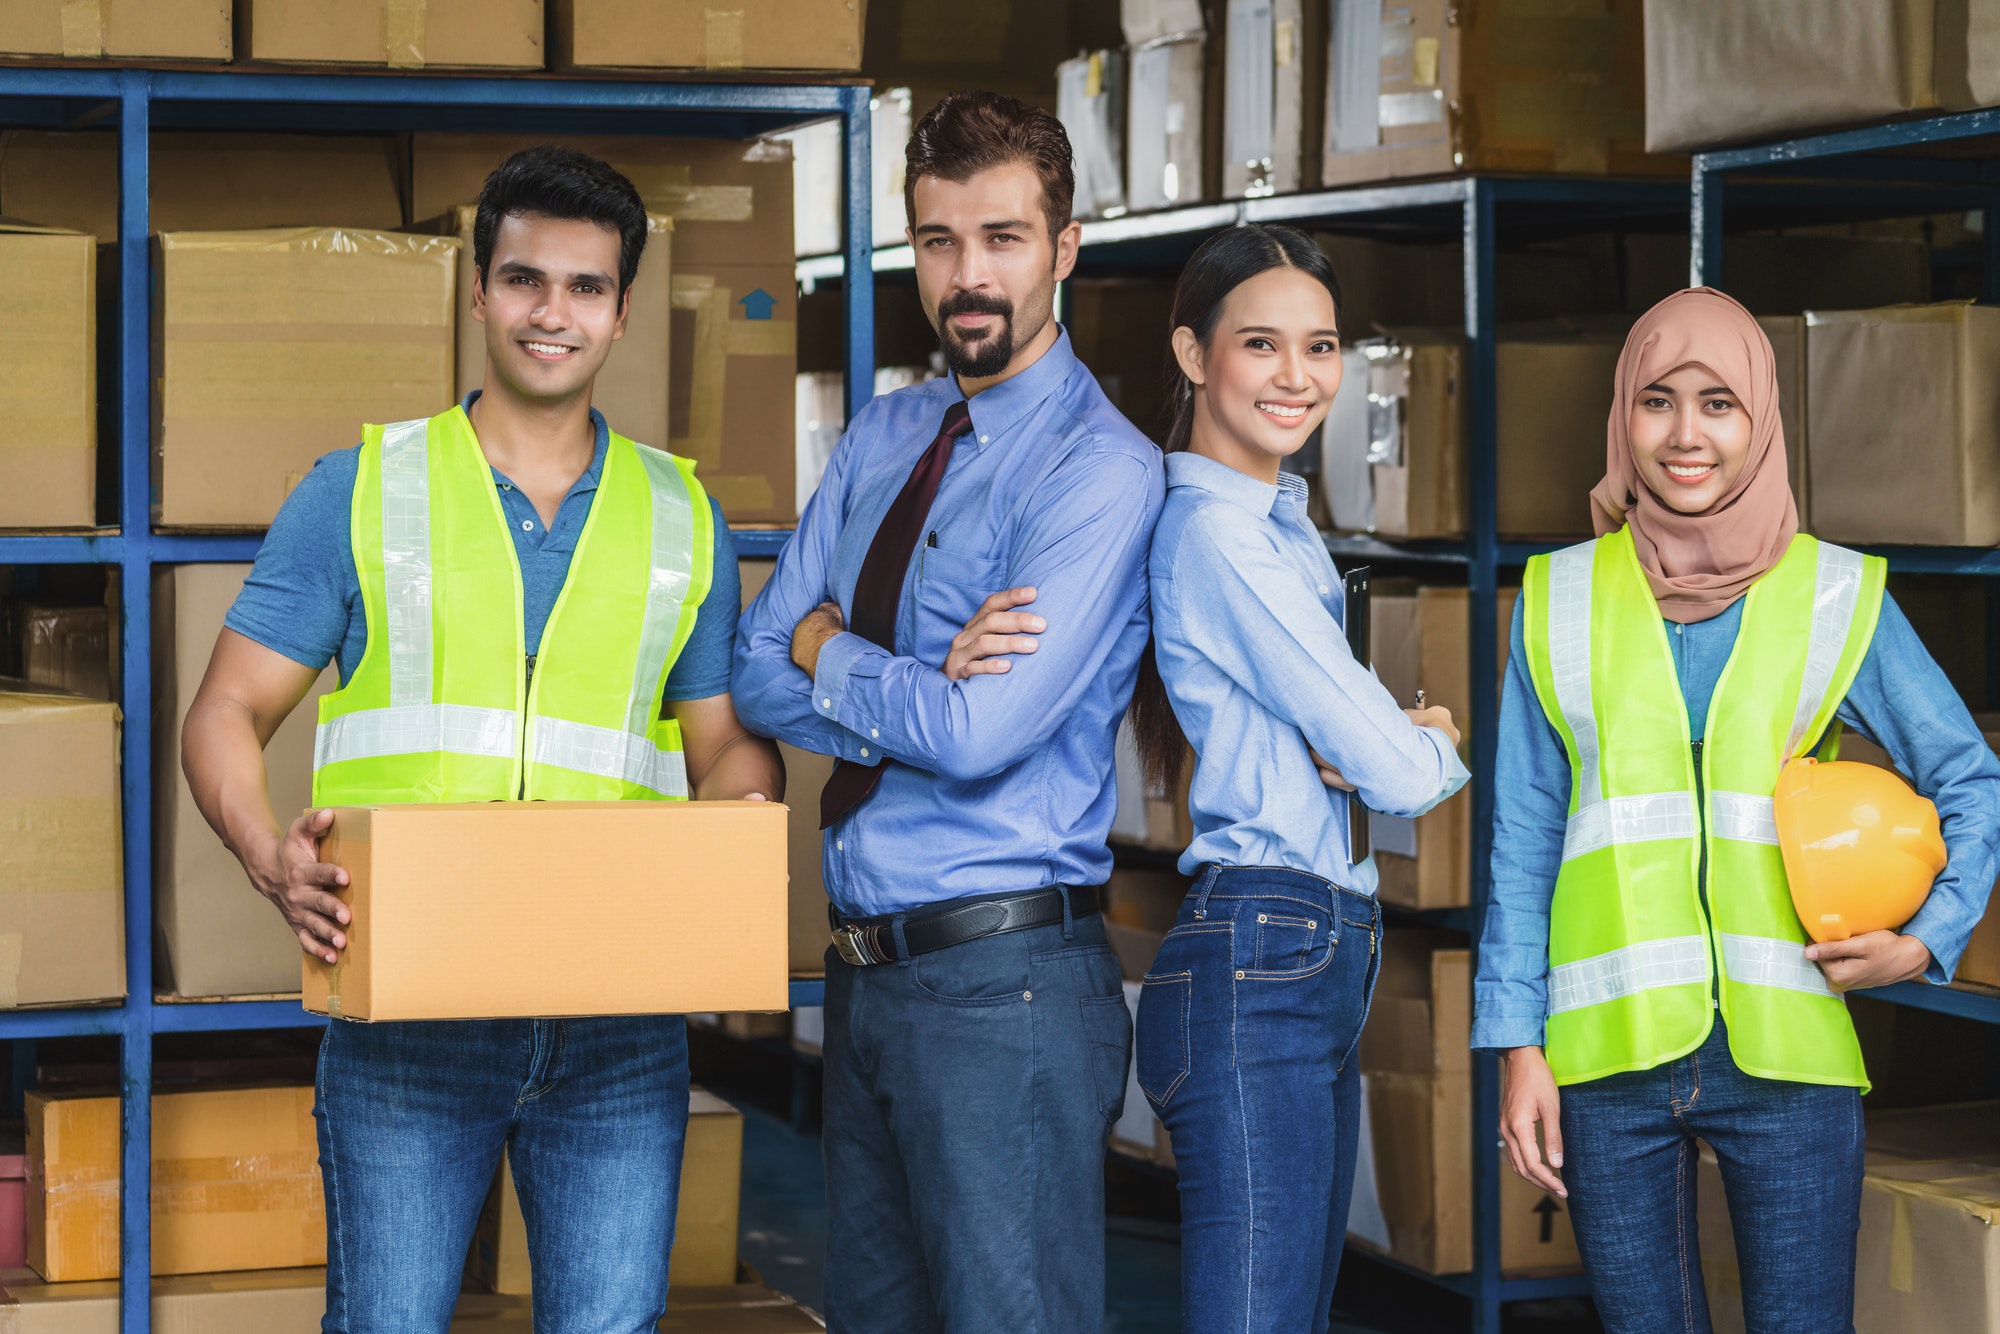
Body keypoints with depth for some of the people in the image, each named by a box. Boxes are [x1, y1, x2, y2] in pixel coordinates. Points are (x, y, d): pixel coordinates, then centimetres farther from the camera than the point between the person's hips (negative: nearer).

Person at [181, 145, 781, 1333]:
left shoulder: (683, 519, 14)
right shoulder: (361, 491, 7)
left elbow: (727, 741, 17)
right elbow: (229, 715, 6)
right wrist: (270, 856, -15)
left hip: (620, 1027, 2)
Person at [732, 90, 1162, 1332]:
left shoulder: (1100, 466, -13)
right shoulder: (884, 436, 12)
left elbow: (978, 737, -21)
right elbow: (761, 677, 7)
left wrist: (829, 656, -3)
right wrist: (916, 690, -12)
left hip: (1003, 983, -8)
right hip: (866, 972, 8)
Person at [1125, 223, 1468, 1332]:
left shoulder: (1282, 527, 18)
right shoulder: (1217, 534, -13)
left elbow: (1348, 748, 19)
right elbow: (1394, 772, -15)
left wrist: (1394, 738, -5)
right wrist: (1436, 749, 9)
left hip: (1316, 961, 10)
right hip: (1258, 967, -10)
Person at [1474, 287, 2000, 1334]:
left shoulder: (1837, 597, 5)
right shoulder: (1562, 601, 7)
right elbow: (1522, 844, 9)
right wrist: (1519, 1046, 3)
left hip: (1785, 1051, -1)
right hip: (1609, 1053, 1)